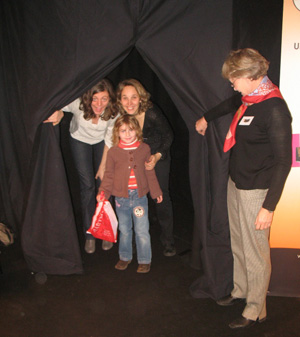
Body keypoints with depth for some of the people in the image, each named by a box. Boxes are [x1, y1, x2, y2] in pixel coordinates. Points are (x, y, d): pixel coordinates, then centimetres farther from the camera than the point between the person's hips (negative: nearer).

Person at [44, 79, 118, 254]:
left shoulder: (114, 112, -32)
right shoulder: (78, 103, -36)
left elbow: (109, 140, -17)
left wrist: (103, 166, -10)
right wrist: (58, 114, -40)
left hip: (101, 141, 1)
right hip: (80, 140, 0)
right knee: (87, 186, -3)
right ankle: (89, 234, 10)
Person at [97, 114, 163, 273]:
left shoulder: (144, 149, 1)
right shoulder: (113, 152, -2)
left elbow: (150, 172, 8)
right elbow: (109, 174, 3)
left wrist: (156, 191, 12)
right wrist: (103, 192, -8)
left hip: (140, 196, -1)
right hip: (121, 198, 1)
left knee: (142, 231, 3)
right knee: (124, 230, 15)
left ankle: (144, 260, 19)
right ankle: (125, 257, 32)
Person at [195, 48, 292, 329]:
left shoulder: (274, 109, -21)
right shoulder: (249, 100, 6)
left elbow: (283, 161, -22)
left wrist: (269, 206, -23)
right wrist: (207, 117, 45)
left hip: (256, 191, -9)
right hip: (235, 183, 9)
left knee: (255, 252, 5)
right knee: (238, 244, 21)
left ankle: (255, 310, 22)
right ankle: (240, 290, 40)